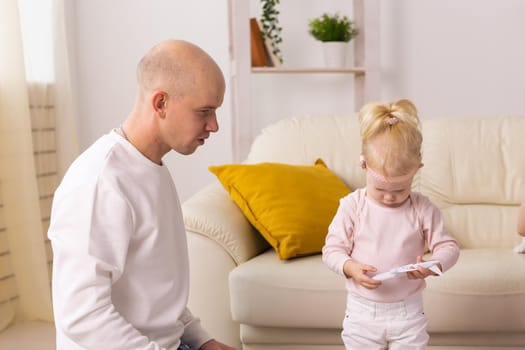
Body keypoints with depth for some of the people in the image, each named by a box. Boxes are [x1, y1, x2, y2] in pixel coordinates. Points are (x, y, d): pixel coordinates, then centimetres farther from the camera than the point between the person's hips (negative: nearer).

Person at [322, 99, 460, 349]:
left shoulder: (422, 208, -6)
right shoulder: (352, 206, -8)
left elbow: (448, 246, -2)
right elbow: (332, 249, -6)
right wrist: (351, 268, -27)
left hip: (408, 313, 0)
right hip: (362, 312, 0)